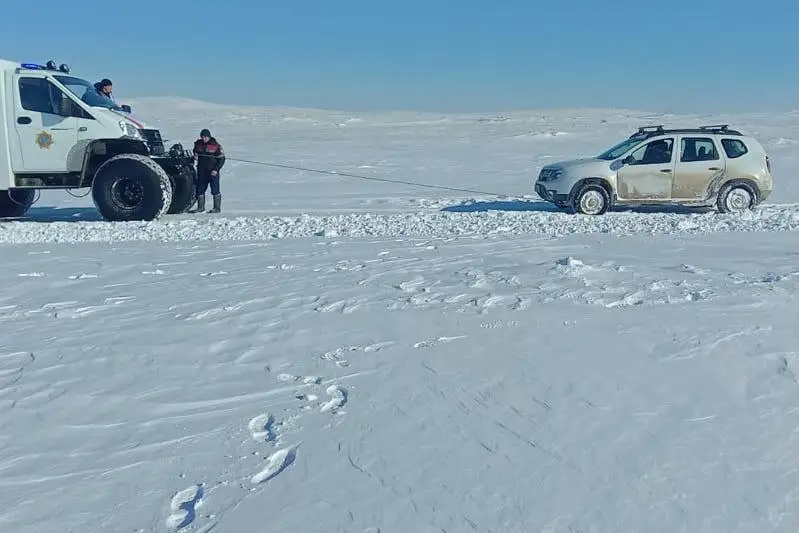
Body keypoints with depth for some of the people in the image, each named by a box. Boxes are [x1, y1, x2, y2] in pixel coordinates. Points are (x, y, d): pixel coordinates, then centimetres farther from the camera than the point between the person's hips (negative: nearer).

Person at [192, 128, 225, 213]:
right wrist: (195, 156, 2)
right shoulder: (198, 144, 6)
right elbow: (195, 152, 26)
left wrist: (216, 170, -15)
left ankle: (217, 208, 7)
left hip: (213, 172, -6)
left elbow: (221, 159, -7)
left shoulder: (216, 146, -10)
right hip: (201, 171, 6)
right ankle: (200, 207, 21)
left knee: (215, 190, -1)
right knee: (200, 189, 10)